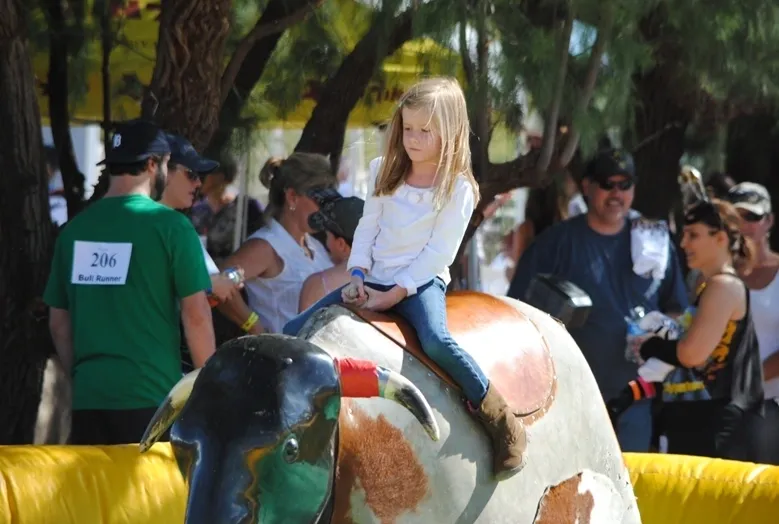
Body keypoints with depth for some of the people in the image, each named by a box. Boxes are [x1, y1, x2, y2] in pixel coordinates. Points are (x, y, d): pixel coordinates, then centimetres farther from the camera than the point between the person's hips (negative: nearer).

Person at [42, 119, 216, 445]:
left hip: (89, 398, 4)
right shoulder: (170, 226, -6)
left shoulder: (75, 229, 7)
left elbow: (58, 322, 14)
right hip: (151, 398, -4)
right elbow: (196, 315, -7)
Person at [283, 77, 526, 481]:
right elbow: (367, 228, 13)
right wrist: (358, 276, -3)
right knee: (293, 333, -5)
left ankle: (503, 425, -29)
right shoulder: (384, 171, 9)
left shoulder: (457, 188, -8)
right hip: (373, 281, 6)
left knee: (436, 340, -36)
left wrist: (394, 294, -17)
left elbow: (439, 253, -12)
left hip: (421, 281, -6)